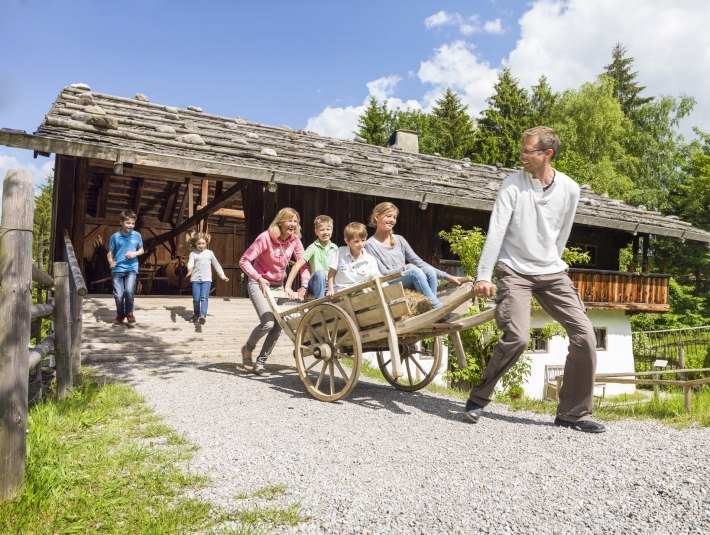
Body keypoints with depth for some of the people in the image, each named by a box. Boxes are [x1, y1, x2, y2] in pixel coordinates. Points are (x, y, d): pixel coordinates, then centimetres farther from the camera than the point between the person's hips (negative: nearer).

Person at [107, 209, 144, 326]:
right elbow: (110, 253, 2)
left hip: (131, 268, 0)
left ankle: (129, 313, 7)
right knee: (118, 295, 0)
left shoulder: (137, 235, 0)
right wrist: (111, 261, -18)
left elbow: (141, 250, 12)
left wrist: (135, 253, -9)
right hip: (117, 269, 0)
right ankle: (120, 315, 26)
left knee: (129, 291, -19)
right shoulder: (115, 236, -4)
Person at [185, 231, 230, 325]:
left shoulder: (209, 253, 12)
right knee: (196, 299, 3)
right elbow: (190, 263, -12)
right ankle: (196, 314, 24)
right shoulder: (193, 253, 7)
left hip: (206, 279, 0)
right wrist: (190, 269, -34)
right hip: (195, 279, 0)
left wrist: (222, 275, 18)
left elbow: (216, 265, 19)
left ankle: (203, 315, -29)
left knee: (204, 297, -16)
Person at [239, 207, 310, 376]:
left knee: (278, 327, 1)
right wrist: (259, 278, -30)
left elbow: (303, 264, -4)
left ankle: (260, 363, 17)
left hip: (278, 286, 6)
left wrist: (304, 286, -18)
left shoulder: (295, 240, -6)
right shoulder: (265, 237, -20)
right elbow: (244, 261, -21)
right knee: (268, 323, -21)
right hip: (259, 284, -6)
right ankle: (248, 348, 10)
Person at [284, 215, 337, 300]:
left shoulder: (335, 248, 4)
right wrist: (288, 287, -25)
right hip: (316, 285, -3)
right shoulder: (313, 248, -9)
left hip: (330, 284, 3)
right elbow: (297, 266, -17)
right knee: (320, 273, -35)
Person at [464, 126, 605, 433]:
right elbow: (496, 231, -13)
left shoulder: (570, 189, 2)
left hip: (551, 272, 4)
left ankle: (573, 413, 10)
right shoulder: (513, 184, -7)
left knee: (584, 335, -5)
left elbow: (561, 235, 13)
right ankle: (479, 398, 2)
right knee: (517, 336, -22)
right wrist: (483, 276, -19)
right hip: (514, 270, -4)